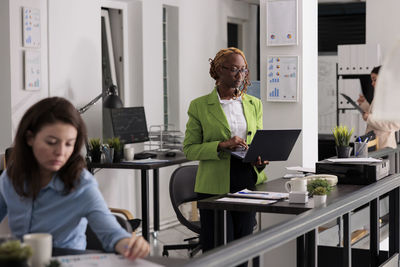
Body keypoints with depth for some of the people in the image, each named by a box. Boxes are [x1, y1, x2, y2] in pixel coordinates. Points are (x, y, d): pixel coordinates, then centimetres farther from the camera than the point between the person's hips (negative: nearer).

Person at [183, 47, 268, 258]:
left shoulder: (254, 104, 12)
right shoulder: (199, 106, -1)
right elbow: (189, 149, -4)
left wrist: (260, 160, -6)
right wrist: (221, 145, -18)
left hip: (248, 183, 4)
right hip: (215, 186, -4)